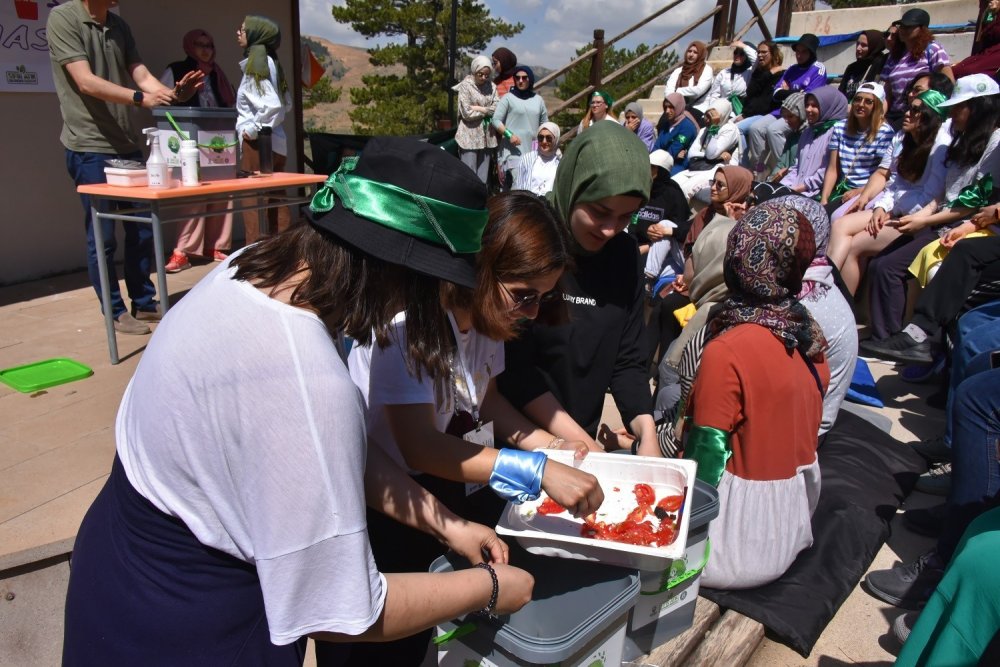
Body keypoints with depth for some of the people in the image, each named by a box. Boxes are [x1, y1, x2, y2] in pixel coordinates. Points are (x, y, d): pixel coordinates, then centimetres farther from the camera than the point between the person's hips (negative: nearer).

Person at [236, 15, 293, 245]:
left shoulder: (258, 62, -12)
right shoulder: (268, 62, 13)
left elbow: (271, 105, -24)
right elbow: (285, 104, 17)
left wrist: (252, 129, -14)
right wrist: (261, 125, 13)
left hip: (258, 142, -9)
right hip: (274, 141, 9)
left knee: (251, 200, -4)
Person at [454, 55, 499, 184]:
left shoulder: (491, 86, 10)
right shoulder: (465, 86, -4)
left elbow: (497, 108, -1)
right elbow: (467, 113, -11)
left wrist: (478, 108, -9)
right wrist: (487, 111, -2)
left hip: (487, 136, 5)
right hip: (469, 136, -5)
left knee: (483, 176, 8)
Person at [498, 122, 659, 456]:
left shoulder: (624, 253, -3)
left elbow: (627, 359, 0)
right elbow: (514, 367, -18)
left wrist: (646, 433, -14)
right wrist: (580, 444, -20)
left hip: (585, 438, 4)